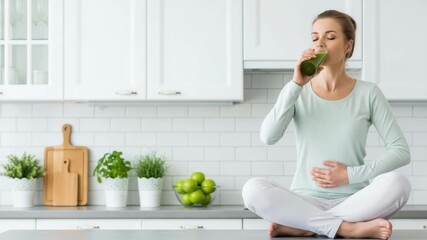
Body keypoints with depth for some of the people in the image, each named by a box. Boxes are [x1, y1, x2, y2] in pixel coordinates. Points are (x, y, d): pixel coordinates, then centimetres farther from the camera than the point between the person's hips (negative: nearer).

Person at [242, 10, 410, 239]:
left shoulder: (368, 93, 1)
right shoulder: (298, 92, 5)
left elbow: (401, 151, -2)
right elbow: (268, 136, -12)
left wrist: (350, 174, -11)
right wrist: (296, 85, -17)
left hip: (352, 203, 0)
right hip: (305, 202, 0)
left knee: (398, 183, -30)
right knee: (253, 189, -28)